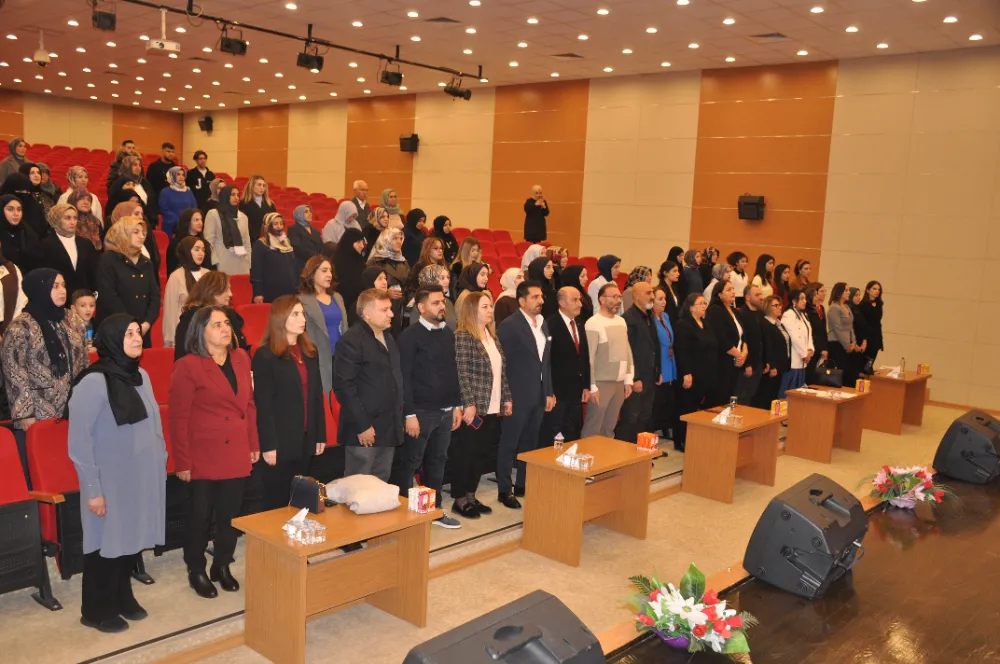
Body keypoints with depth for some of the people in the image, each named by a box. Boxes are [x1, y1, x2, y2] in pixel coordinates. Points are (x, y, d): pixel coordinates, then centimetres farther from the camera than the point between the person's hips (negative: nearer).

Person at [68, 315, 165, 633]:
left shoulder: (141, 375, 5)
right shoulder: (93, 383, -17)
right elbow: (78, 441, -16)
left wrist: (161, 463, 9)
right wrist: (92, 489, -15)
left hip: (143, 476, 6)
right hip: (111, 480, -6)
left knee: (132, 537, 16)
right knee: (108, 543, 8)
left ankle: (123, 597, 36)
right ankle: (97, 610, 27)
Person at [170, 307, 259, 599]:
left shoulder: (241, 358, 6)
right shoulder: (188, 366, -12)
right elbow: (178, 418, -12)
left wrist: (254, 444, 10)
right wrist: (182, 462, -12)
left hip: (237, 454, 5)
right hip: (204, 456, -5)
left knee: (231, 514, 14)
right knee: (201, 515, 9)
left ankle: (222, 566, 32)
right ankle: (196, 571, 27)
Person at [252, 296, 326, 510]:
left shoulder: (310, 352, 12)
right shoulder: (265, 356, -8)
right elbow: (263, 404, -12)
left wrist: (321, 435, 10)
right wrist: (268, 445, -16)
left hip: (306, 440, 6)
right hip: (280, 442, -6)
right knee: (277, 502, 3)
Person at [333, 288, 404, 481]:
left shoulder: (388, 338, 16)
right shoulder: (351, 341, -12)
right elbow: (343, 387, -17)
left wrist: (398, 417, 16)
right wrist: (362, 425, -18)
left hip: (389, 429, 8)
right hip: (364, 430, -8)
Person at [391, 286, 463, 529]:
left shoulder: (448, 334, 9)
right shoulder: (410, 336, -10)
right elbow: (404, 378, -13)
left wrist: (457, 405, 13)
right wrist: (409, 414, -16)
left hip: (445, 410, 6)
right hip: (421, 411, -6)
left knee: (437, 461, 15)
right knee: (409, 463, 3)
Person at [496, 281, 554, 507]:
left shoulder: (544, 324, 9)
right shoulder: (509, 326, -14)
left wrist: (549, 392, 12)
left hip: (539, 395, 7)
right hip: (518, 396, -7)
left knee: (529, 443, 16)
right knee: (509, 444, 3)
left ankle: (523, 485, 28)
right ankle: (504, 490, 13)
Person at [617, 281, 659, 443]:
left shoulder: (649, 316, 14)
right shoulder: (628, 318, -14)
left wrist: (658, 373, 16)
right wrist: (634, 379, -19)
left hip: (650, 378, 9)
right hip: (636, 379, -8)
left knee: (645, 420, 14)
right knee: (630, 420, -3)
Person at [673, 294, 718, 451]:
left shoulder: (705, 324, 16)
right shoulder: (683, 324, -11)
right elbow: (682, 352, -18)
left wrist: (713, 372, 17)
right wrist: (686, 373, -23)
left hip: (708, 375, 8)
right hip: (692, 375, -8)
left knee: (706, 409, 8)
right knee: (688, 409, -1)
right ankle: (681, 442, 8)